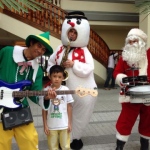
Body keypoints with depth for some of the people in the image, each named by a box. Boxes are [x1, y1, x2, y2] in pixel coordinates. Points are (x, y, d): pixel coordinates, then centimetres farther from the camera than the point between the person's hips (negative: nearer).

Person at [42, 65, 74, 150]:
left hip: (64, 125, 0)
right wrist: (45, 125, -2)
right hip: (51, 126, 0)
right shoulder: (46, 91, -9)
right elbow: (44, 109, -2)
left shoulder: (66, 90, -7)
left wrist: (70, 123, 1)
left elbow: (69, 107, 0)